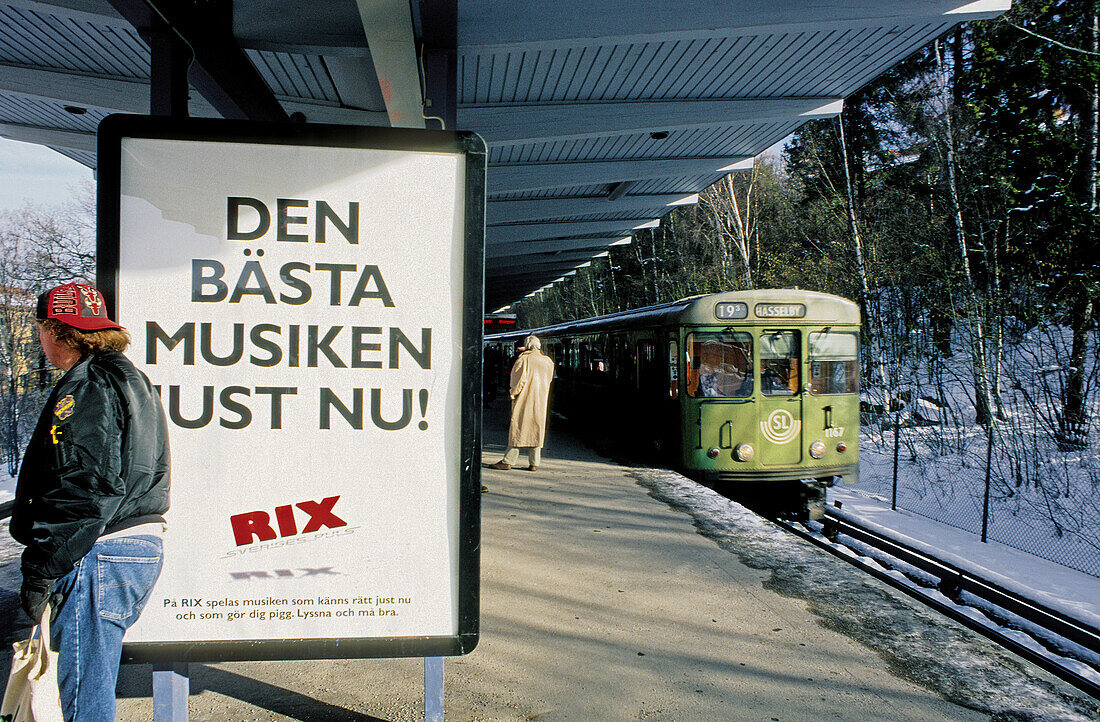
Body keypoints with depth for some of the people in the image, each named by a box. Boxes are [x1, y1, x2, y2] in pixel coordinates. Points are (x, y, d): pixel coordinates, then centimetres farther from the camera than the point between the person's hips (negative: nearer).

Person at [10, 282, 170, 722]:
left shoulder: (85, 388, -13)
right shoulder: (132, 380, 19)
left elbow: (79, 490, -21)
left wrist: (40, 569, -16)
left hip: (99, 556, -10)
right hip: (142, 548, 10)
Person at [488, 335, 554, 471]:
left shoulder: (524, 359, -9)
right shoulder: (548, 362, 8)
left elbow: (520, 379, -15)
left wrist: (513, 391, -2)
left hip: (524, 399, -5)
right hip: (540, 401, 5)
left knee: (517, 429, -2)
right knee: (536, 430, 7)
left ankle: (508, 461, 0)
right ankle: (534, 463, 5)